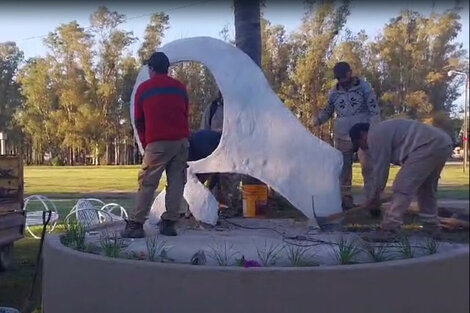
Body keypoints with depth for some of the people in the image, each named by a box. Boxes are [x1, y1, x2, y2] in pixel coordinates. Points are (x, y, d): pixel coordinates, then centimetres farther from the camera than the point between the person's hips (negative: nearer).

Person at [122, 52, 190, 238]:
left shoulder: (144, 89, 6)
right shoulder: (179, 87, 14)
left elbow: (138, 121, 10)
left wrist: (145, 143, 22)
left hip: (157, 142, -3)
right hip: (181, 140, 3)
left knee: (147, 184, 0)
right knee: (176, 182, 6)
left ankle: (136, 224, -3)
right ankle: (169, 223, 5)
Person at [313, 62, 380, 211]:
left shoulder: (364, 87, -1)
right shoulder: (333, 92, 9)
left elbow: (374, 109, -3)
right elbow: (328, 110, 20)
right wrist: (318, 119, -2)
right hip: (342, 136, 4)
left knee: (368, 168, -6)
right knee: (343, 169, 7)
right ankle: (346, 200, 15)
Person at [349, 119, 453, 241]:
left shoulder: (374, 135, -3)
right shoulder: (382, 131, 27)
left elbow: (380, 167, -3)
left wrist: (374, 196, 7)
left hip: (429, 146, -11)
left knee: (403, 187, -9)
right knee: (426, 188, 23)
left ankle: (389, 229, -10)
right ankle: (431, 226, 30)